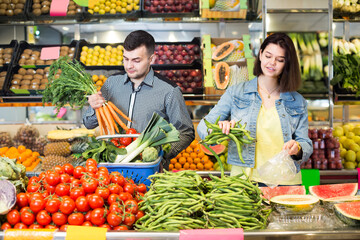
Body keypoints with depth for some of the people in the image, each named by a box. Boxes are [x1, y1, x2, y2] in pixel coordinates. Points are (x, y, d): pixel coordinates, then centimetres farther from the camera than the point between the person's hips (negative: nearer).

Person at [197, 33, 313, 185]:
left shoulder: (297, 102, 13)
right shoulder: (235, 93, 8)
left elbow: (306, 145, 13)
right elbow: (203, 126, 6)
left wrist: (297, 148, -10)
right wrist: (220, 127, -16)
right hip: (244, 178, -1)